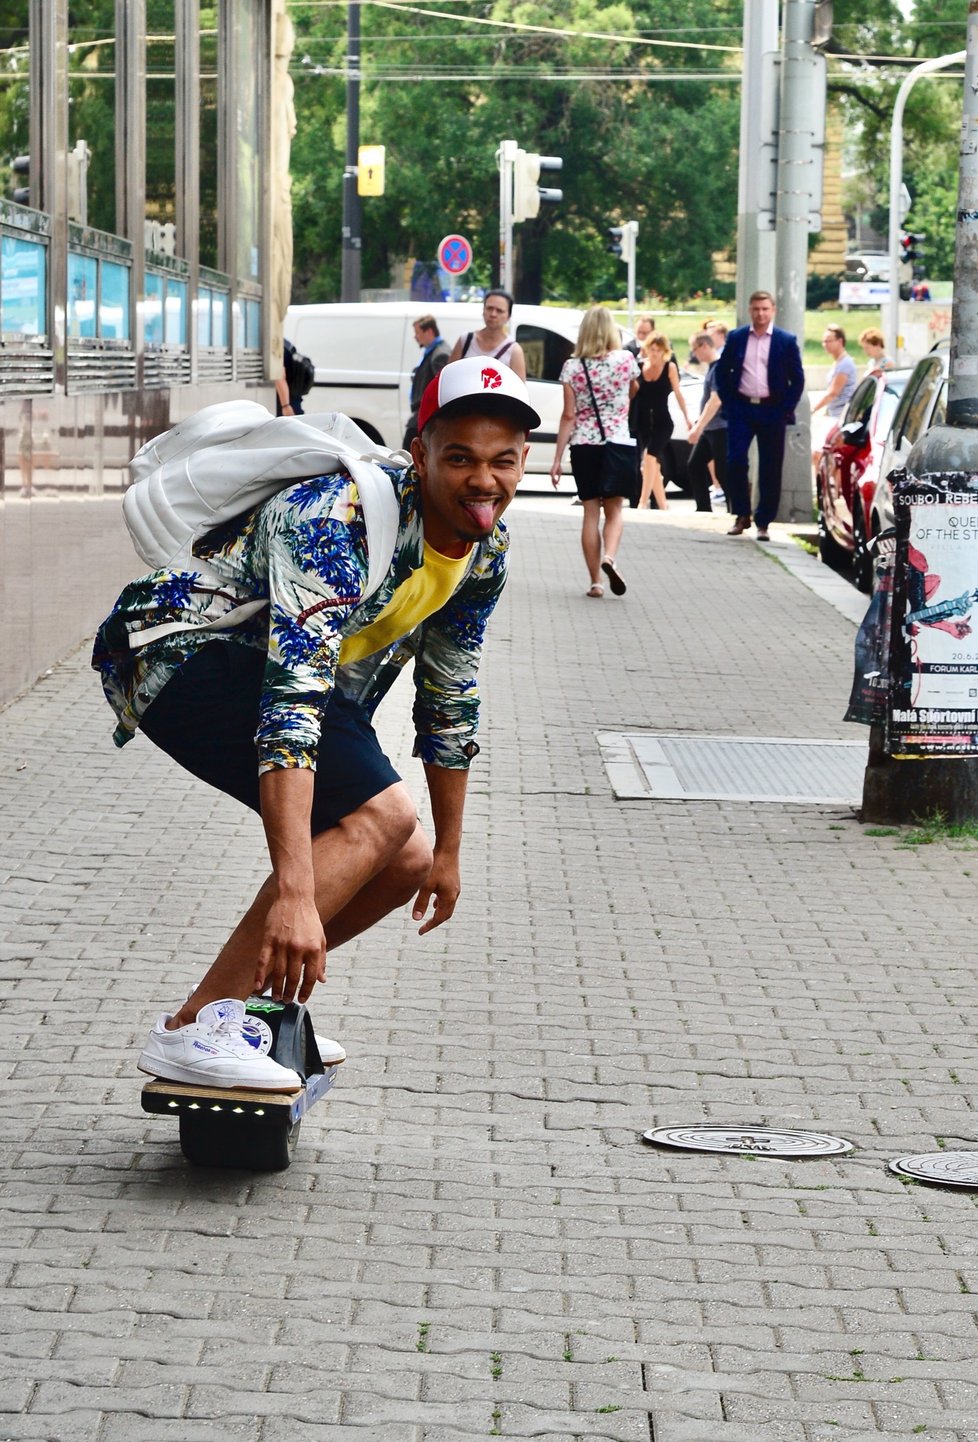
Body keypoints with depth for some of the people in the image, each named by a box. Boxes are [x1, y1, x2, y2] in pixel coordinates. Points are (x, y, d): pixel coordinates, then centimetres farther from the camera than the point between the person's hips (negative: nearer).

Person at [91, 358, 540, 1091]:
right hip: (176, 652, -9)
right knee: (380, 815, -25)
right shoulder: (341, 521, -31)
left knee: (406, 865, 7)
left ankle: (248, 1004, 19)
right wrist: (295, 894, -46)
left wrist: (448, 854, 19)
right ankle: (194, 1030, -24)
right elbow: (292, 700, -39)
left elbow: (451, 698, 14)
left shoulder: (485, 551, -2)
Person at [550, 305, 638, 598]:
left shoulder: (572, 367, -4)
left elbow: (568, 416, -5)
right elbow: (633, 392, 17)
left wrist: (557, 459, -3)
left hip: (583, 447, 0)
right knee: (614, 510, 9)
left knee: (591, 512, 6)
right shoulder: (625, 360, -3)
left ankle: (595, 582, 4)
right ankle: (609, 557, -19)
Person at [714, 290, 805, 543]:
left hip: (772, 411, -1)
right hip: (741, 408, 1)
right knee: (735, 461, -7)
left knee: (770, 469, 1)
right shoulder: (736, 338, 6)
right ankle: (741, 515, 8)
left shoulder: (786, 341, 1)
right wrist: (728, 401, 3)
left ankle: (763, 522, 8)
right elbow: (721, 371, 12)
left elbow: (797, 379, 3)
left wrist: (786, 409, -4)